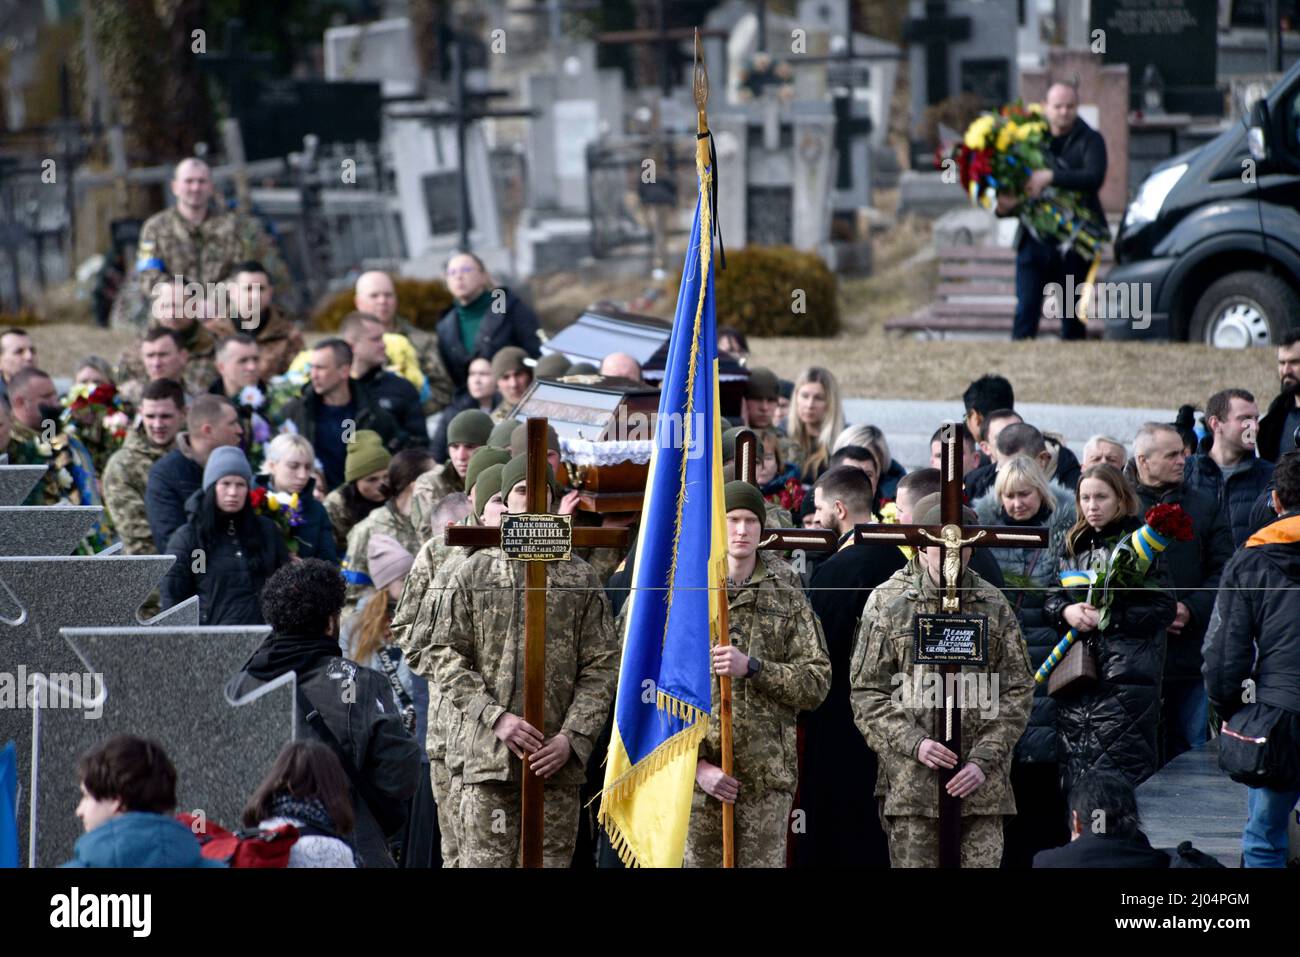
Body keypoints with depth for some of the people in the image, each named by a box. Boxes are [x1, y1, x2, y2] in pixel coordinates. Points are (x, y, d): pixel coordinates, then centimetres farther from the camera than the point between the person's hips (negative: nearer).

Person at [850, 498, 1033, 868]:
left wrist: (984, 760, -6)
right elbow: (866, 693, 2)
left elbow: (1017, 690, 6)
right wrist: (914, 744, -12)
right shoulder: (887, 603, 3)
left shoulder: (994, 605, 8)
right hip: (912, 782, -1)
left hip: (981, 782, 1)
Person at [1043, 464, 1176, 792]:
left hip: (1125, 678, -6)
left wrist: (1108, 618, -13)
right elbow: (1050, 597, 17)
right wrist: (1065, 611, -5)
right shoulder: (1074, 545, 16)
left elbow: (1163, 609, -6)